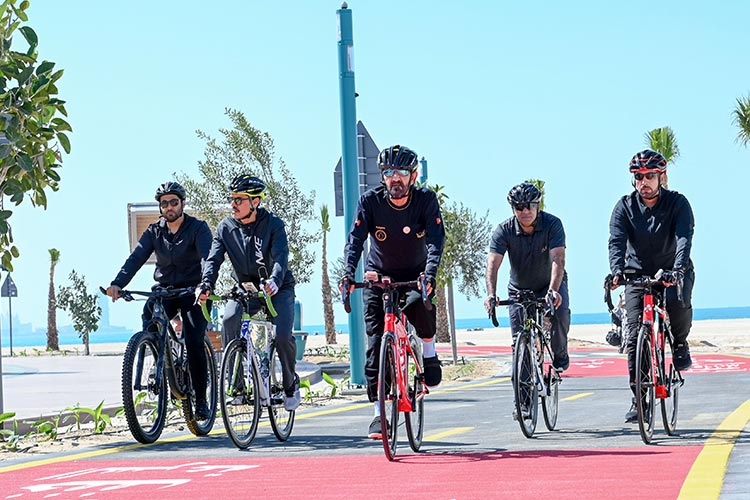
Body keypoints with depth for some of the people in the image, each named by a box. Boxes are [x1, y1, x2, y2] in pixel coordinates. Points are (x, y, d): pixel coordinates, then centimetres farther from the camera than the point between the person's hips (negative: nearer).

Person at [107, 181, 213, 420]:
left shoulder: (198, 228, -5)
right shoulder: (154, 232, 6)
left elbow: (207, 257, -22)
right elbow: (136, 258, -8)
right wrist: (118, 283, -26)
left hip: (193, 291, -4)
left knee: (193, 342, -17)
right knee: (149, 315, -27)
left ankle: (201, 399, -6)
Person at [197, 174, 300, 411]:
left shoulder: (273, 224, -14)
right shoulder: (226, 228, -5)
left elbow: (281, 258, -28)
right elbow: (214, 259, -14)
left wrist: (274, 281, -50)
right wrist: (206, 285, -35)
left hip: (277, 288, -3)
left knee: (283, 336, -23)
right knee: (229, 319, -29)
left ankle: (290, 383, 8)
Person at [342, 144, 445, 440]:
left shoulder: (426, 200, -15)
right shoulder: (370, 201, -15)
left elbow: (436, 239, -25)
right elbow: (355, 239, -22)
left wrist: (430, 273, -43)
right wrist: (348, 273, -39)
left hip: (415, 274, -1)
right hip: (378, 275, 1)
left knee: (419, 304, -34)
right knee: (375, 340, -8)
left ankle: (429, 352, -2)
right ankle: (379, 412, -4)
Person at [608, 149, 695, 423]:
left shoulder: (677, 203, -12)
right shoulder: (625, 207, -8)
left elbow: (684, 238, -27)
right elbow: (617, 241, -21)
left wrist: (677, 270, -45)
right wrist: (617, 271, -41)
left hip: (675, 271, -2)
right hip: (638, 273, 2)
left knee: (677, 303, -35)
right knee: (635, 336, -11)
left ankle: (680, 343, -2)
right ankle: (638, 399, -4)